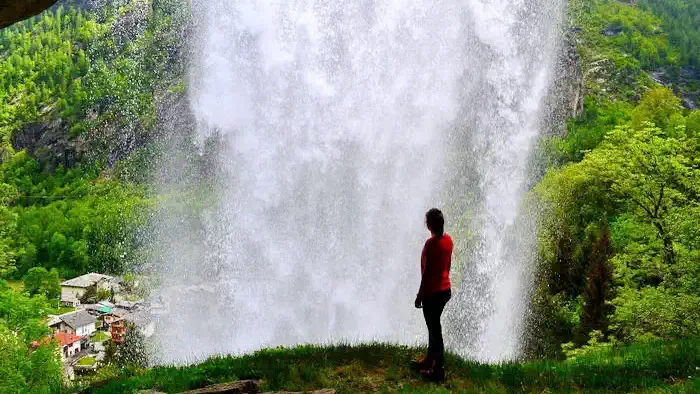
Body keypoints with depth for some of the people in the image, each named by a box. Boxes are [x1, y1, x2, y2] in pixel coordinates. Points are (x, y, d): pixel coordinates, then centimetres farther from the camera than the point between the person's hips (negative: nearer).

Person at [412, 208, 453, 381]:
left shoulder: (431, 243, -23)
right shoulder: (448, 239, 2)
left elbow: (427, 273, -20)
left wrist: (420, 295, -12)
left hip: (432, 292, -9)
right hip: (445, 289, 9)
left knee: (435, 329, 1)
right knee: (433, 326, 22)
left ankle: (439, 370, 8)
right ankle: (429, 360, 36)